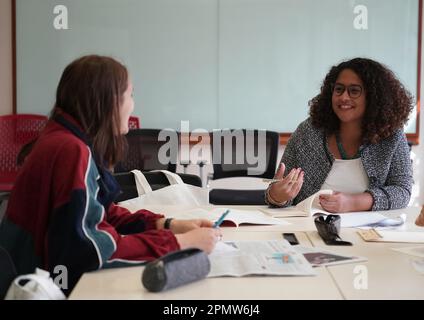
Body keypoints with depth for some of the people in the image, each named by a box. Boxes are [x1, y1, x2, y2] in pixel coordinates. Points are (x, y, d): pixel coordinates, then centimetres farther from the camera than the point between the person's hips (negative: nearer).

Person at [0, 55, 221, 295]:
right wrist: (181, 242, -20)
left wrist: (168, 224, 0)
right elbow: (92, 250, -26)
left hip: (55, 275, 8)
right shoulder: (71, 151, -22)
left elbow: (103, 214, 11)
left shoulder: (70, 142, 6)